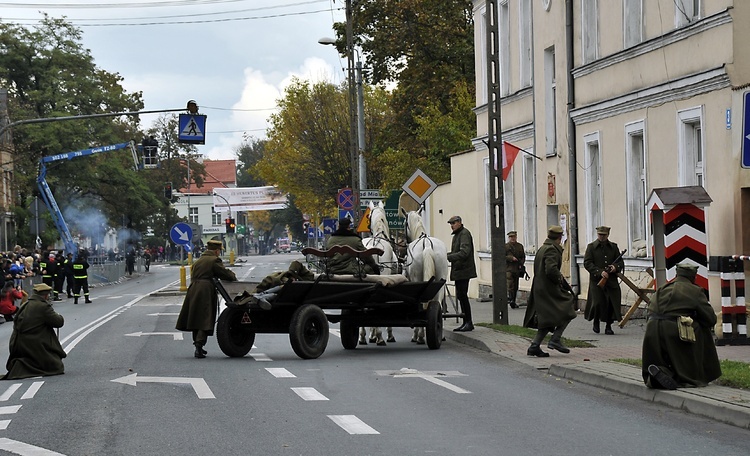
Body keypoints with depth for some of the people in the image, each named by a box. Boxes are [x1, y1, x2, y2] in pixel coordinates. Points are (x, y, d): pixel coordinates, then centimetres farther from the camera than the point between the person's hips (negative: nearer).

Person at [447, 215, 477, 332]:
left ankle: (469, 322, -7)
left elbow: (464, 252, -24)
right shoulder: (457, 235, 19)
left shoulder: (464, 234, -13)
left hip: (463, 270, -10)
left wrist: (448, 257, -29)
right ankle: (466, 322, 17)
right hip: (458, 271, 10)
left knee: (462, 295, -11)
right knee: (460, 296, 12)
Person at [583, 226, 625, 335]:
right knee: (597, 302, -12)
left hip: (612, 281, 3)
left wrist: (616, 267, -9)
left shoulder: (613, 247, 13)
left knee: (612, 303, -4)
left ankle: (608, 326, 11)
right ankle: (596, 321, 15)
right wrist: (600, 272, -16)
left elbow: (621, 262, 15)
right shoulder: (591, 247, 4)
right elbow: (587, 263, -4)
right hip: (596, 281, -3)